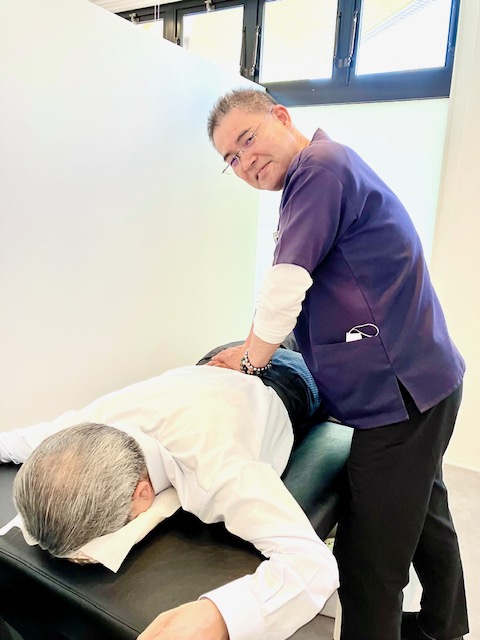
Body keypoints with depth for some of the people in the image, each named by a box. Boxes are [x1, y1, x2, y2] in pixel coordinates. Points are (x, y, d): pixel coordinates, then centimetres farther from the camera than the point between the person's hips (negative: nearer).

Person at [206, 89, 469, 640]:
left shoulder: (320, 164, -13)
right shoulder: (328, 171, 18)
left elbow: (285, 285, -20)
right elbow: (306, 295, 21)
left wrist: (251, 362, -4)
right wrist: (254, 350, 15)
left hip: (398, 392, -11)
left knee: (369, 560, 0)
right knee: (424, 513, 28)